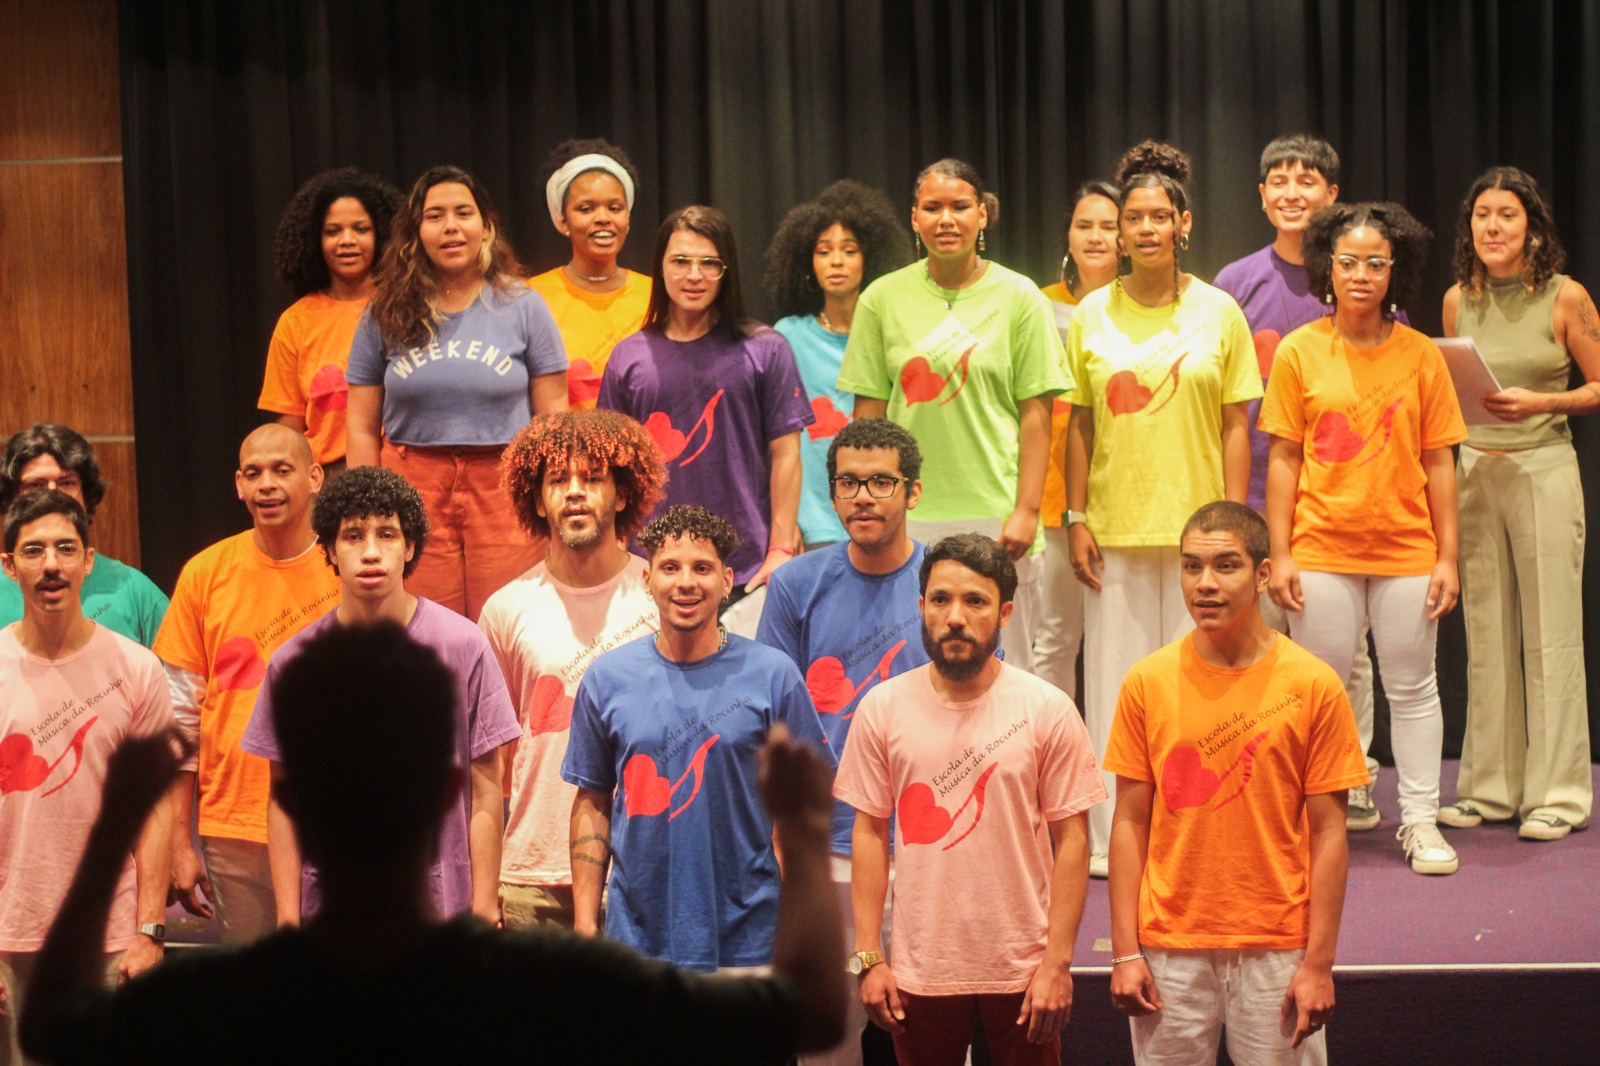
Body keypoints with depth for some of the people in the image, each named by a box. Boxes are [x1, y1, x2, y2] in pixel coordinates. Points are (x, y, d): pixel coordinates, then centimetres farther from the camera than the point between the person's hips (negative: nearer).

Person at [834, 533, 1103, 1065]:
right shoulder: (883, 708, 1)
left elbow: (1071, 840, -2)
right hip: (920, 969, 1)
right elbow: (869, 833, 4)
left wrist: (1057, 963, -8)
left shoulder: (1047, 709, -3)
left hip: (1022, 967, -1)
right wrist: (868, 957, -1)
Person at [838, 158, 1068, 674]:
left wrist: (1026, 510, -6)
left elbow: (1036, 414, 1)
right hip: (907, 517, 1)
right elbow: (867, 414, 8)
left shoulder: (1019, 298, 2)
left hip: (995, 513, -1)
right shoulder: (882, 299, 6)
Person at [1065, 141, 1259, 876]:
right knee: (1114, 678, 3)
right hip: (1115, 527, 1)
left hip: (1195, 524, -1)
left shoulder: (1219, 312, 3)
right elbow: (1079, 425, 9)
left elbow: (1236, 426, 3)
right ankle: (1111, 836, 10)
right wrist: (1077, 519, 2)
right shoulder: (1092, 314, 7)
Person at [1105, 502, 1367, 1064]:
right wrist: (1125, 951, -1)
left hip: (1277, 948, -1)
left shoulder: (1313, 685, -3)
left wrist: (1319, 961, -5)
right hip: (1169, 947, 1)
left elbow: (1328, 831, -2)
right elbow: (1130, 822, 3)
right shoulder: (1148, 681, 1)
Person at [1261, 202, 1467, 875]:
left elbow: (1438, 463, 4)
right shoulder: (1299, 353, -1)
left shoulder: (1421, 356, 1)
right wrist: (1279, 554, -3)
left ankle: (1420, 820, 18)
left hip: (1406, 549, 1)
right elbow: (1283, 459, 1)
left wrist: (1447, 556, 0)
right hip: (1322, 550, -1)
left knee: (1412, 689, 8)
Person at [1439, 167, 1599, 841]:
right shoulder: (1458, 300, 7)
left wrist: (1539, 402, -15)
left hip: (1544, 470, -4)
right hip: (1475, 470, 4)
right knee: (1485, 635, 8)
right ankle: (1491, 787, 16)